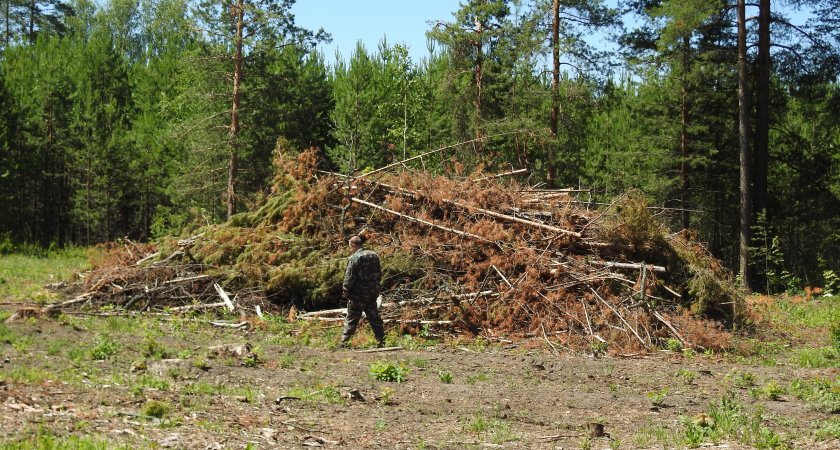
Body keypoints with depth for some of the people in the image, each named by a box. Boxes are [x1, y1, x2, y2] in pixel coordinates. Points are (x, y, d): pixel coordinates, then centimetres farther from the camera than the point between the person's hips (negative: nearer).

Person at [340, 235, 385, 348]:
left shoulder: (354, 258, -14)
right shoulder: (374, 255, 8)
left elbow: (349, 277, -15)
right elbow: (379, 274, 15)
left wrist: (346, 291, -6)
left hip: (358, 294, -6)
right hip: (373, 293, 6)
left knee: (351, 318, 0)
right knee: (374, 317, 12)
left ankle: (344, 342, 0)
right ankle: (381, 341, 11)